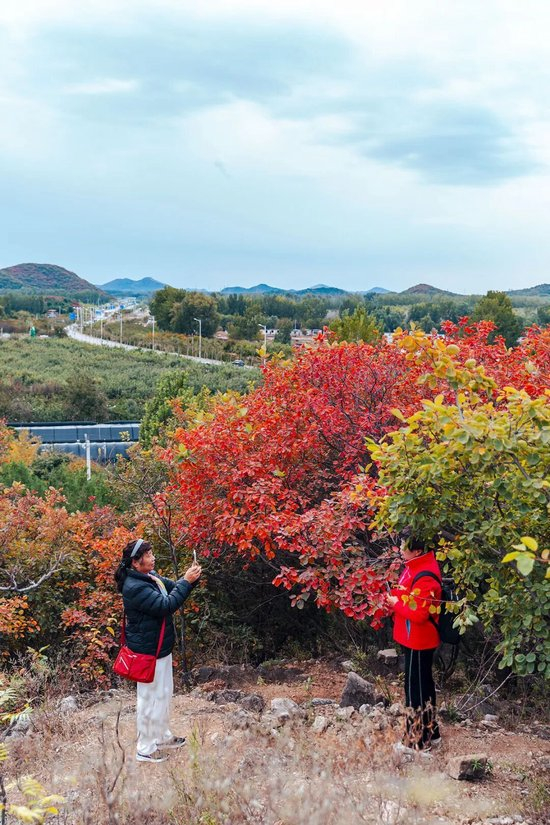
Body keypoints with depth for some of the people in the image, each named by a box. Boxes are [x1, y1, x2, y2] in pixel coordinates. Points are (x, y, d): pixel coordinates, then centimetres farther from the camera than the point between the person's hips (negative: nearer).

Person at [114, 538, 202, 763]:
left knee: (164, 693, 22)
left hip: (160, 648, 10)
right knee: (150, 698, 2)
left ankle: (163, 737, 38)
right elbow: (165, 605, -30)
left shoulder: (150, 576, 5)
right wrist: (186, 581, -27)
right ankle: (146, 749, 14)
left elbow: (173, 589, 10)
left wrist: (189, 578, -10)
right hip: (148, 652, -10)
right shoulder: (135, 587, -25)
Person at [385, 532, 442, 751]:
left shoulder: (424, 577, -27)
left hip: (418, 641, -10)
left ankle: (419, 740, 13)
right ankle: (430, 733, 35)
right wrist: (394, 598, 1)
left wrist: (396, 604, -15)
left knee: (416, 686, 1)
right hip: (414, 639, 10)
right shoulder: (415, 567, 4)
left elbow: (419, 614, -28)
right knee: (423, 684, 20)